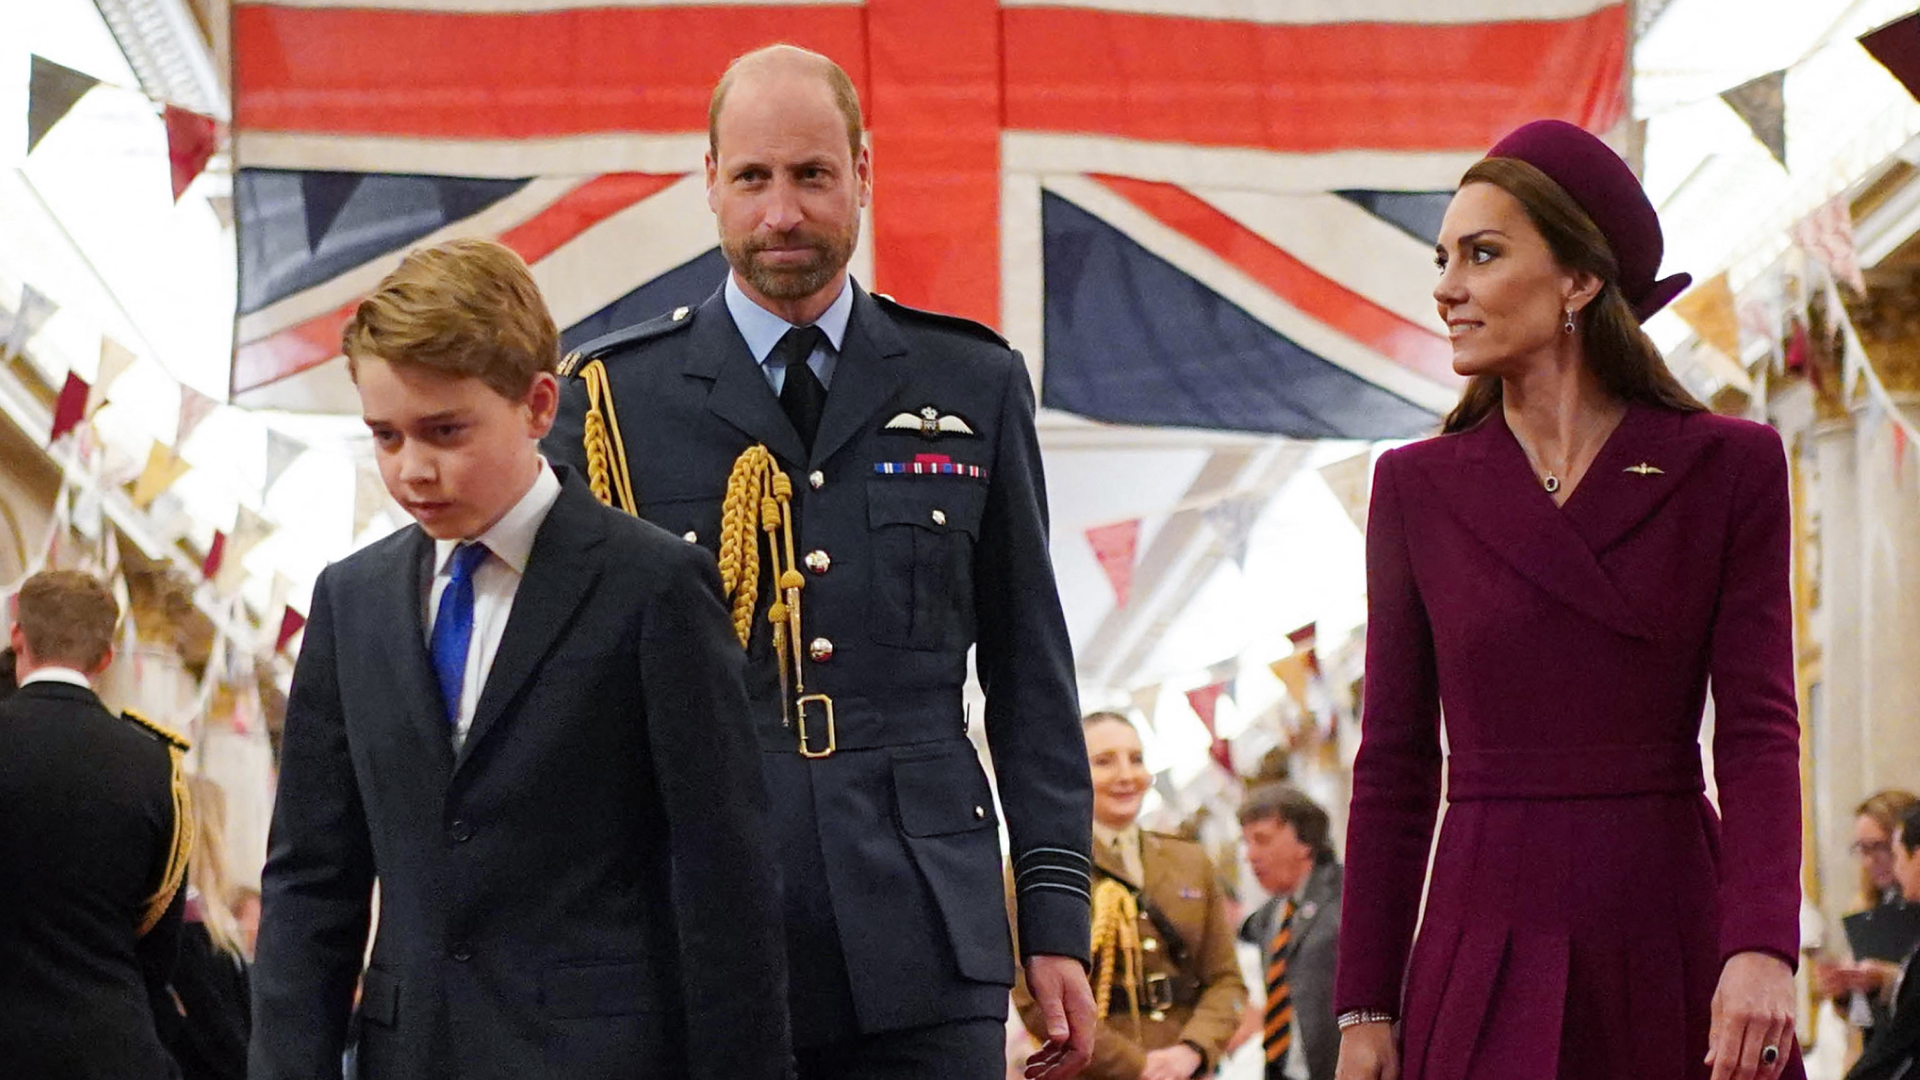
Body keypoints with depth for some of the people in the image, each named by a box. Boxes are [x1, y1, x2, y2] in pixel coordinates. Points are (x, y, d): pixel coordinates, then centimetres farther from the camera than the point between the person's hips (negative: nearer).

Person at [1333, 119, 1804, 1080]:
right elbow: (1394, 764, 8)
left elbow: (1759, 726, -4)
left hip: (1673, 954, -1)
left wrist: (1762, 950, -18)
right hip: (1490, 958, 1)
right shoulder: (1418, 487, 7)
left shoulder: (1729, 469, 3)